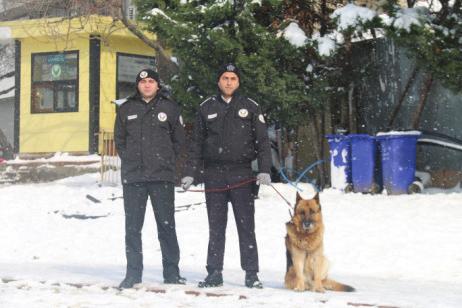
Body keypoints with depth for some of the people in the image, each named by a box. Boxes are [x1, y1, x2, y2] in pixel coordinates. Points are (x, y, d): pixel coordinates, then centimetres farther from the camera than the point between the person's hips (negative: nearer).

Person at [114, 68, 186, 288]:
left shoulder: (169, 108, 5)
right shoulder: (126, 109, 10)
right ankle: (133, 273, 9)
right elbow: (119, 138, 17)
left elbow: (179, 140, 11)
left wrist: (165, 159, 4)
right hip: (132, 177, 2)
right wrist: (129, 158, 6)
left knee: (166, 225, 0)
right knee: (132, 227, 3)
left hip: (162, 177, -2)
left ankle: (171, 272, 7)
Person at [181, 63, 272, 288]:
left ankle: (251, 274, 2)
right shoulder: (207, 108, 11)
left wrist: (264, 169, -8)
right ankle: (214, 273, 10)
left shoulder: (250, 107, 6)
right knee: (216, 227, 5)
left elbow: (262, 141, 4)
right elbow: (197, 143, 13)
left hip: (241, 174, -2)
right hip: (213, 174, 2)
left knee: (246, 226, -2)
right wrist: (190, 172, 7)